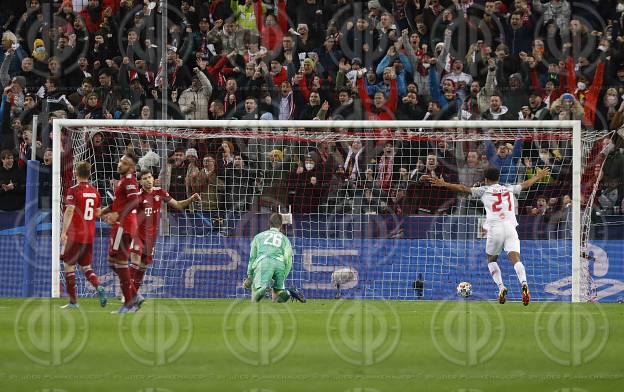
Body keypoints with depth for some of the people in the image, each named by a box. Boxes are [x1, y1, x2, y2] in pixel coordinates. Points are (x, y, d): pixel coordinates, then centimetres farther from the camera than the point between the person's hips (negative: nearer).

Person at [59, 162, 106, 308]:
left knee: (69, 265, 5)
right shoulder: (95, 192, 7)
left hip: (74, 235, -5)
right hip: (90, 236, 5)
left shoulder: (73, 191, -10)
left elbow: (69, 211, -19)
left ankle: (73, 301, 2)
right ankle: (98, 287, -13)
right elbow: (98, 213, 15)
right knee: (86, 267, 15)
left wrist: (64, 232, -21)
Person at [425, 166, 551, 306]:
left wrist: (444, 184, 7)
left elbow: (463, 188, 4)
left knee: (491, 259, 18)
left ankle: (501, 287, 0)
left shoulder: (484, 190, 10)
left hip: (495, 228, -2)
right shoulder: (509, 189, 20)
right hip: (510, 227, 2)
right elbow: (526, 184, 36)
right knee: (515, 259, -10)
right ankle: (523, 283, -35)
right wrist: (538, 177, 54)